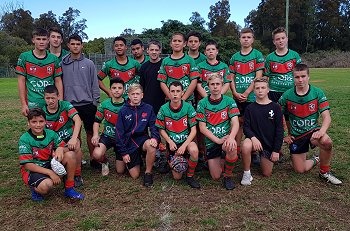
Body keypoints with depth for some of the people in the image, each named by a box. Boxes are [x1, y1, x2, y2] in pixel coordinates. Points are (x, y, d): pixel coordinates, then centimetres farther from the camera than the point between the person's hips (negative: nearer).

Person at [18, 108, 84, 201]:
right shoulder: (24, 139, -15)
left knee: (70, 155, -17)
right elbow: (27, 165, -18)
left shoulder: (51, 134, -2)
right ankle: (35, 188, 4)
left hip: (50, 164, 5)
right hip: (32, 170, -5)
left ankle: (69, 189, -5)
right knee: (47, 185, -36)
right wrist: (50, 172, -25)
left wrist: (60, 149, -22)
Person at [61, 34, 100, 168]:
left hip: (87, 104, 0)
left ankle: (93, 158, 17)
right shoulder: (62, 64, 4)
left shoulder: (89, 64, 3)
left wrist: (95, 102, -1)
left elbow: (95, 84, 4)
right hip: (70, 105, 1)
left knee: (90, 132, 6)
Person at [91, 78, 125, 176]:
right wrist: (95, 135, -12)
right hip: (107, 136, 1)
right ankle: (105, 162, 10)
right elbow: (97, 121, 4)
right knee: (97, 154, -30)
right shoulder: (104, 104, -3)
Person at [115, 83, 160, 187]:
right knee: (135, 175, -3)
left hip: (142, 139, 0)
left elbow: (153, 126, -1)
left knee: (151, 145, -37)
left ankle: (148, 172, -13)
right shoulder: (123, 111, -2)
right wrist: (123, 152, -6)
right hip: (129, 144, 0)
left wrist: (155, 137, -24)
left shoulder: (148, 108, -1)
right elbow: (119, 133, -2)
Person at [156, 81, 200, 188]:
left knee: (194, 150, -38)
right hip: (172, 143, 1)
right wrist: (170, 142, -13)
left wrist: (184, 145, -21)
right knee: (177, 177, -3)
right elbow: (161, 129, 2)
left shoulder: (188, 107, -11)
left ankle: (190, 176, -10)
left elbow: (193, 130, -10)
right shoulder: (164, 109, -7)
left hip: (186, 140, -1)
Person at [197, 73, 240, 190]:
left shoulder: (229, 101, -2)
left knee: (232, 147, -37)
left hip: (226, 138, 0)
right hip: (211, 141, 1)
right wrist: (218, 140, -18)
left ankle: (228, 176, -9)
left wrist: (231, 137, -31)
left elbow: (235, 123, -11)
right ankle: (218, 161, 35)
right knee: (216, 177, -1)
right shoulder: (202, 103, -2)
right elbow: (202, 127, -6)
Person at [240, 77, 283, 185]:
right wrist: (253, 137, -25)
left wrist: (276, 150, -6)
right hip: (255, 139, -1)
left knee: (267, 173, 4)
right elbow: (246, 127, -4)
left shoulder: (275, 107, -2)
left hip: (269, 144, 1)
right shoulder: (250, 108, 0)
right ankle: (246, 173, -14)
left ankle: (263, 158, 36)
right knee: (246, 146, -37)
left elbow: (279, 130, -2)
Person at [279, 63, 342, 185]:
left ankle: (325, 172, -7)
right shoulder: (286, 96, -7)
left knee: (327, 142, -36)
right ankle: (315, 160, 37)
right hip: (296, 135, 1)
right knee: (300, 170, 0)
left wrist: (322, 131, -33)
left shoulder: (318, 93, -9)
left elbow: (326, 117, -14)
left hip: (313, 130, -1)